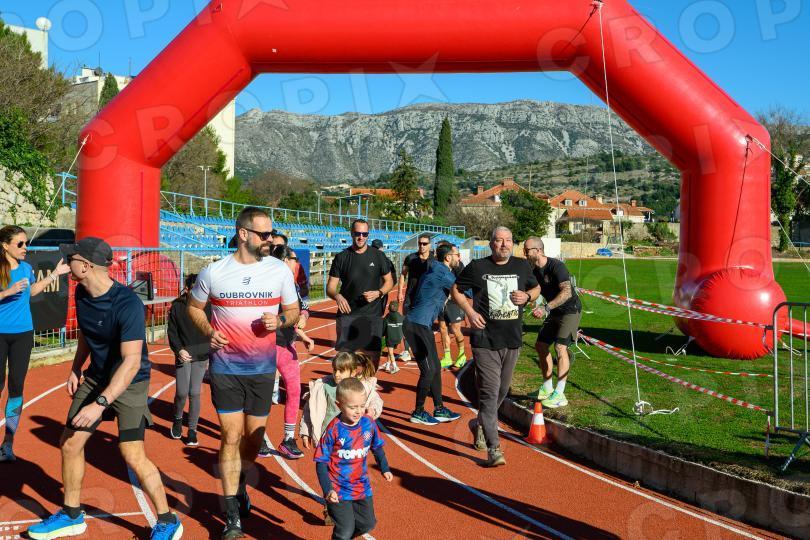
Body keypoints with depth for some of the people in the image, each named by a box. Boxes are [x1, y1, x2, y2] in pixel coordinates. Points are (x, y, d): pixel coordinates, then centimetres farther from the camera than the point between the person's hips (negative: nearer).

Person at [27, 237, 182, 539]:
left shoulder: (127, 304, -29)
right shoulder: (82, 293, -3)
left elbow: (132, 362, -33)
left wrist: (100, 403, -38)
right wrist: (76, 370, 11)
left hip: (129, 382, -8)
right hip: (95, 377, 8)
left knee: (133, 456, -13)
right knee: (69, 444, 8)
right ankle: (71, 516, 29)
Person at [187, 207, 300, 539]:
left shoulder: (280, 270, -3)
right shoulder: (214, 272, -6)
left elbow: (294, 311, 8)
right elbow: (194, 306, 10)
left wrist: (281, 320, -15)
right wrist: (208, 331, -8)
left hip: (262, 368, 2)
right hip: (225, 367, -2)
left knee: (254, 437, 12)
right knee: (231, 437, -2)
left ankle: (239, 485, 43)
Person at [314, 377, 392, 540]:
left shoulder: (369, 423, -8)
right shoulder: (333, 430, -20)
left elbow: (377, 447, 11)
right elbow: (321, 462, -15)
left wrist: (384, 469, 12)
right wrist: (327, 490, -21)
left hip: (362, 486, 5)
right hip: (338, 490, -5)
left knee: (367, 524, 17)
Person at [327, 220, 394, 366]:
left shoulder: (378, 256, 3)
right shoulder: (341, 257, 2)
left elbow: (389, 282, 9)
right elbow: (330, 287, 2)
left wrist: (378, 293, -11)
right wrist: (337, 296, -21)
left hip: (372, 314, 0)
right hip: (347, 313, 0)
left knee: (373, 354, 0)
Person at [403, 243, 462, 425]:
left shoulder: (437, 271, 17)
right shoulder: (442, 273, -13)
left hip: (423, 325, 10)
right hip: (417, 326, -10)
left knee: (435, 367, 15)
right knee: (428, 370, -4)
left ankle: (439, 410, 24)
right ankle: (418, 412, 8)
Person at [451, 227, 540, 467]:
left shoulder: (522, 266, 7)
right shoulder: (477, 267, -3)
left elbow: (536, 288, 21)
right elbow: (456, 289, 8)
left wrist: (527, 296, -3)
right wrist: (470, 312, -7)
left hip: (513, 340, 5)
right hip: (485, 340, -4)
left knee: (502, 390, 16)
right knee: (489, 392, -10)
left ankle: (480, 425, 41)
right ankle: (493, 448, -9)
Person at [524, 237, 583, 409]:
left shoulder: (556, 266, -24)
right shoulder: (534, 270, 1)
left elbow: (566, 292, -34)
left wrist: (546, 308, -40)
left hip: (570, 310, -9)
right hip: (554, 312, 9)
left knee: (560, 346, -19)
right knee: (540, 345, 8)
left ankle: (559, 394, -15)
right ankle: (547, 387, 21)